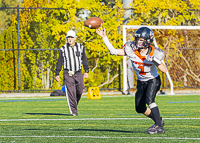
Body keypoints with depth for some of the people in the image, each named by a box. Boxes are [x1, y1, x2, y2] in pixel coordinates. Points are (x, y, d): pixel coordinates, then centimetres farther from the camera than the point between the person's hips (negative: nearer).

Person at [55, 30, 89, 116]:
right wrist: (57, 74, 2)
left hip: (78, 73, 2)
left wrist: (86, 71, 6)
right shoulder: (63, 49, 1)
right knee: (71, 92, -8)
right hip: (68, 73, -2)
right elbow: (59, 62, 4)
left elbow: (84, 60, 11)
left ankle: (74, 105, 27)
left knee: (79, 91, 2)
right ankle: (73, 111, -5)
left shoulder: (80, 47, 6)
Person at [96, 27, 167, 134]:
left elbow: (164, 70, -21)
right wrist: (104, 37, -19)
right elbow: (113, 51, -13)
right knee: (140, 108, 3)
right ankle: (158, 120, 27)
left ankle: (159, 126, -24)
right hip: (141, 82, 5)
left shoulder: (154, 53, -22)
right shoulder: (131, 49, -15)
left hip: (153, 80, -5)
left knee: (149, 100, -29)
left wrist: (156, 62, -38)